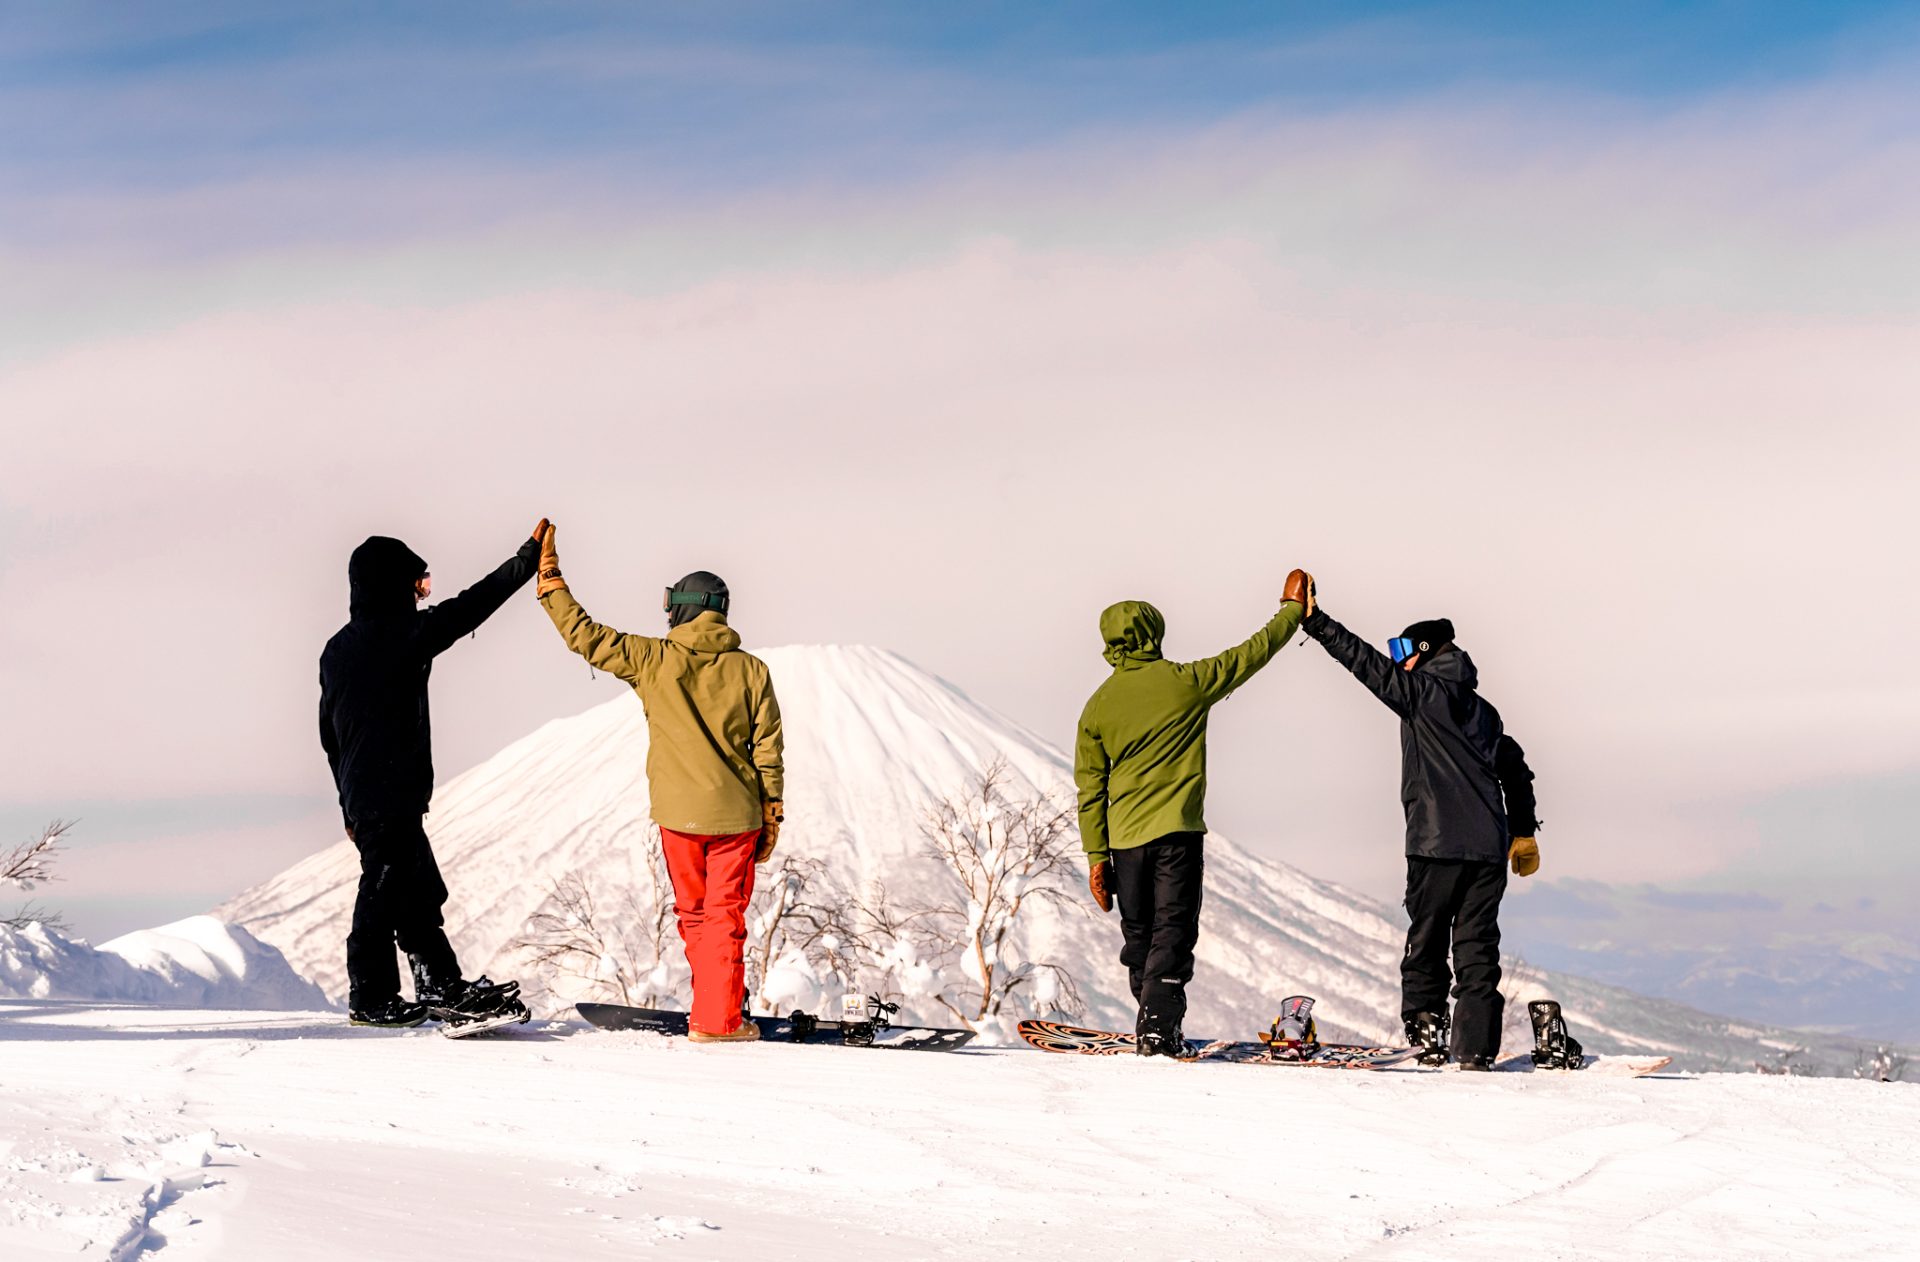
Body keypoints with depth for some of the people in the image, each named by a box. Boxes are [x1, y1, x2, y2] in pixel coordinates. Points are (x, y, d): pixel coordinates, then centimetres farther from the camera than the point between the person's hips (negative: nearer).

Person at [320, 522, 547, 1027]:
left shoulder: (337, 650, 14)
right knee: (384, 890, -4)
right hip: (393, 791, -9)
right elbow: (472, 606, -11)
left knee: (419, 890, 14)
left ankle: (441, 986, 18)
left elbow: (330, 735, 19)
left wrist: (350, 805, 24)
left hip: (361, 792, 9)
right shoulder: (402, 634, -12)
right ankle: (370, 999, 0)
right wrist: (529, 558, -3)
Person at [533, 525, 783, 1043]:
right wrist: (772, 816, 7)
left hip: (679, 814, 0)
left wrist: (550, 579, 12)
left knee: (693, 913, 15)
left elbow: (583, 635, 2)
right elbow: (768, 750, 0)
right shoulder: (751, 670, -2)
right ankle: (719, 1019, -1)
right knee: (725, 916, 4)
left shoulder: (652, 660, -4)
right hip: (736, 813, 0)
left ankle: (716, 1006, 19)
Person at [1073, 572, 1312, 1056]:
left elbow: (1090, 787, 5)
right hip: (1177, 831, -3)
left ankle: (1153, 1021, 18)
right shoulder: (1186, 682, -4)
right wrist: (1293, 610, 23)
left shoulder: (1099, 706, 4)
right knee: (1173, 930, -3)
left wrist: (1097, 857, 10)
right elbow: (1254, 652, 7)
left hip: (1125, 836, 3)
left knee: (1138, 934, 14)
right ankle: (1158, 1025, -15)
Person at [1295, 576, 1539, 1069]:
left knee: (1426, 941, 6)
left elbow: (1371, 666, -10)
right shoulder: (1482, 709, 18)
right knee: (1477, 946, 5)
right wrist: (1523, 833, 31)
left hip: (1438, 844, -6)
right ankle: (1475, 1048, -1)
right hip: (1489, 846, 6)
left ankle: (1427, 1033, 5)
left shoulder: (1425, 693, -3)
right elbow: (1516, 770, 24)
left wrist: (1317, 623, -8)